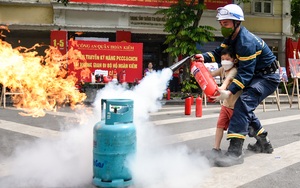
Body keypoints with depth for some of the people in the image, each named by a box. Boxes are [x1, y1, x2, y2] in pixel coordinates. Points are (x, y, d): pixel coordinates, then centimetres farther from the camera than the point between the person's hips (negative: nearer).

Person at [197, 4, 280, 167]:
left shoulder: (246, 42, -28)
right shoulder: (232, 37, 1)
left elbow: (245, 73, -30)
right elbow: (220, 52, 6)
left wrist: (229, 92, -40)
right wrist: (205, 57, -16)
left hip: (268, 77, -10)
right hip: (257, 75, 10)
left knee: (243, 103, -29)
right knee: (245, 109, 15)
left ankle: (235, 152, -35)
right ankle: (263, 143, 30)